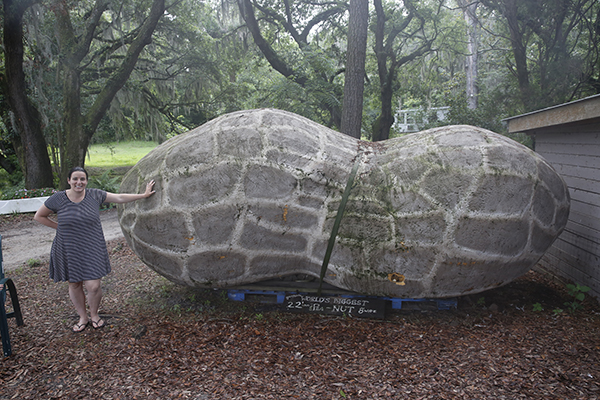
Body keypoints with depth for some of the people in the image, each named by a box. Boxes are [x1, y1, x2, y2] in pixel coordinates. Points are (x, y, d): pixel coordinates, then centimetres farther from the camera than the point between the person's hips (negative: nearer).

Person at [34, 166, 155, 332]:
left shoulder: (94, 195, -3)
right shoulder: (58, 199, -6)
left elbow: (119, 197, 5)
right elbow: (39, 216, 7)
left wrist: (144, 195, 7)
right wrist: (59, 226, 0)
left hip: (92, 250, 0)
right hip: (68, 251, 0)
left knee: (93, 286, -5)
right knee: (74, 285, 11)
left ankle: (94, 315, 23)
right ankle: (83, 317, 32)